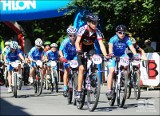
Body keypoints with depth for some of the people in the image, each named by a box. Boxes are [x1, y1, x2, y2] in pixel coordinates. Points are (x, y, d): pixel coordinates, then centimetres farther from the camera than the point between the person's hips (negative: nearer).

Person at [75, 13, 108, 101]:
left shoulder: (97, 32, -18)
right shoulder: (82, 29, -24)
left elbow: (101, 44, -25)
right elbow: (77, 42, -32)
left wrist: (105, 55, -40)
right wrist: (79, 50, -51)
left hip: (90, 50, 3)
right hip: (81, 50, -3)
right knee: (81, 68, -18)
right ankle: (79, 91, -17)